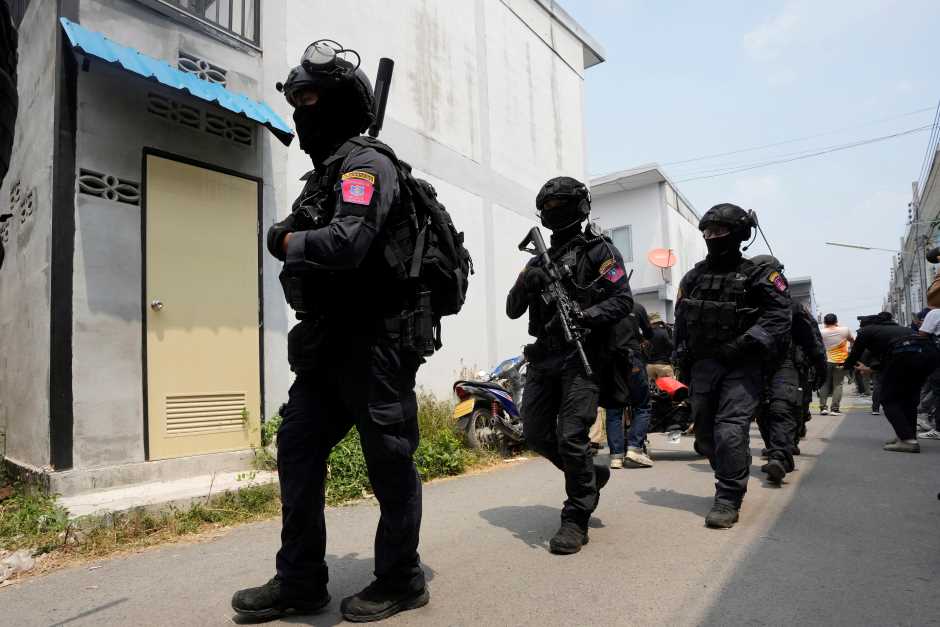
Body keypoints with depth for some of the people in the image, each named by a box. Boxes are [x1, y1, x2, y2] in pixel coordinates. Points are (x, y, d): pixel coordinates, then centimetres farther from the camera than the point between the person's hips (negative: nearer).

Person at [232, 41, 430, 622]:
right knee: (297, 450, 10)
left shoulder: (366, 162, -9)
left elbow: (346, 244, -25)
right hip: (327, 344, 10)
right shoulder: (326, 171, 21)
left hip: (374, 343, -9)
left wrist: (286, 241, -9)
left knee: (389, 461, 2)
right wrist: (291, 237, 0)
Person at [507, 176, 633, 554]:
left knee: (571, 438, -12)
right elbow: (512, 310, 14)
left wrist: (584, 316, -22)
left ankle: (577, 519, 6)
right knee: (536, 434, 5)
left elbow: (623, 300, -6)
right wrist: (525, 283, -7)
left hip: (581, 356, -6)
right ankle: (591, 474, 30)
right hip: (542, 357, 6)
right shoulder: (539, 260, 21)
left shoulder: (599, 250, 4)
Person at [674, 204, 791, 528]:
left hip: (741, 366, -5)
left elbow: (779, 314, -12)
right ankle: (731, 481, 32)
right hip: (702, 364, 6)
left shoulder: (756, 275, -3)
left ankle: (728, 499, -4)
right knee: (705, 433, 10)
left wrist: (746, 343, -21)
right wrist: (683, 360, 12)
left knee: (731, 430, -15)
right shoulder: (693, 277, 11)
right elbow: (681, 321, 16)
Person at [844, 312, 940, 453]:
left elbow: (854, 355, 22)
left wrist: (846, 366, 43)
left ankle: (908, 440, -6)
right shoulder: (893, 326, 37)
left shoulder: (867, 330, 18)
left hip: (906, 355, -7)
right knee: (909, 398, 23)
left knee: (889, 400, 6)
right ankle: (908, 435, 22)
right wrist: (870, 367, 57)